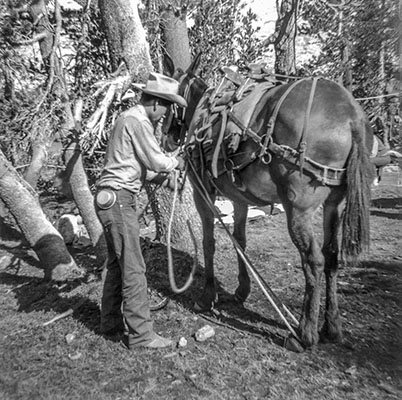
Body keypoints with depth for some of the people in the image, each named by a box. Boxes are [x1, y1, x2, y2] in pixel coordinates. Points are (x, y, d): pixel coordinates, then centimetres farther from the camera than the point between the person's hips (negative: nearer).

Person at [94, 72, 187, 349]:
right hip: (118, 198, -10)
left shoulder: (131, 118, 20)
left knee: (118, 263, 16)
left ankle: (111, 324, 29)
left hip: (112, 198, 10)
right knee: (134, 267, -5)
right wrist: (177, 163, 6)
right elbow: (156, 161, -12)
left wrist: (157, 176, 10)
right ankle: (140, 334, 6)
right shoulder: (138, 121, -12)